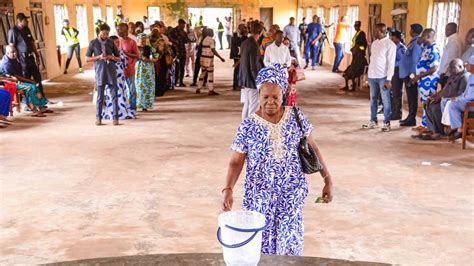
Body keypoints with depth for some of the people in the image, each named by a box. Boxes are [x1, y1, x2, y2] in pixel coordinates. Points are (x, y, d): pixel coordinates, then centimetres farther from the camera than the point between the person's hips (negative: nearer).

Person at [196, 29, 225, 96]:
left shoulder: (204, 40, 10)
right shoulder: (212, 40, -11)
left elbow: (203, 49, 10)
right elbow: (213, 50, -16)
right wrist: (220, 58, -14)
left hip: (203, 57, 7)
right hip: (209, 59, -7)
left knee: (202, 73, 15)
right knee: (210, 74, -3)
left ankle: (198, 89, 18)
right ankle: (211, 90, -2)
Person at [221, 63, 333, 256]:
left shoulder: (296, 117, -3)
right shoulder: (248, 126, -8)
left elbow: (312, 147, 7)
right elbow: (236, 162, -5)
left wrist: (327, 179, 4)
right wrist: (228, 189, -21)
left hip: (291, 195, 1)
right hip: (260, 197, -1)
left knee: (290, 245, 5)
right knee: (260, 247, 5)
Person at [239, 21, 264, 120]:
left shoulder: (245, 43, 6)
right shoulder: (254, 46, -20)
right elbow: (254, 68, -20)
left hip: (244, 79, 9)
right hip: (252, 81, -9)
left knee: (246, 106, 17)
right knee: (254, 108, -1)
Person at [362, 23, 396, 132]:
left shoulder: (390, 44, -9)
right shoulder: (374, 43, 12)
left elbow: (391, 63, -12)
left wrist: (389, 79, -16)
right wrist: (369, 73, 12)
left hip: (383, 76, -7)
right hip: (372, 75, 7)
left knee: (385, 100, 0)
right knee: (373, 99, 12)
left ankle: (387, 123, 8)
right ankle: (373, 121, 22)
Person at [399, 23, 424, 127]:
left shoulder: (416, 43, -15)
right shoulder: (414, 41, 14)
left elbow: (415, 60, -19)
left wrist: (412, 75, -21)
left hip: (410, 74, -10)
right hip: (407, 73, 10)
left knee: (412, 97, -3)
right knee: (410, 97, 15)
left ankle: (411, 120, 2)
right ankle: (410, 117, 24)